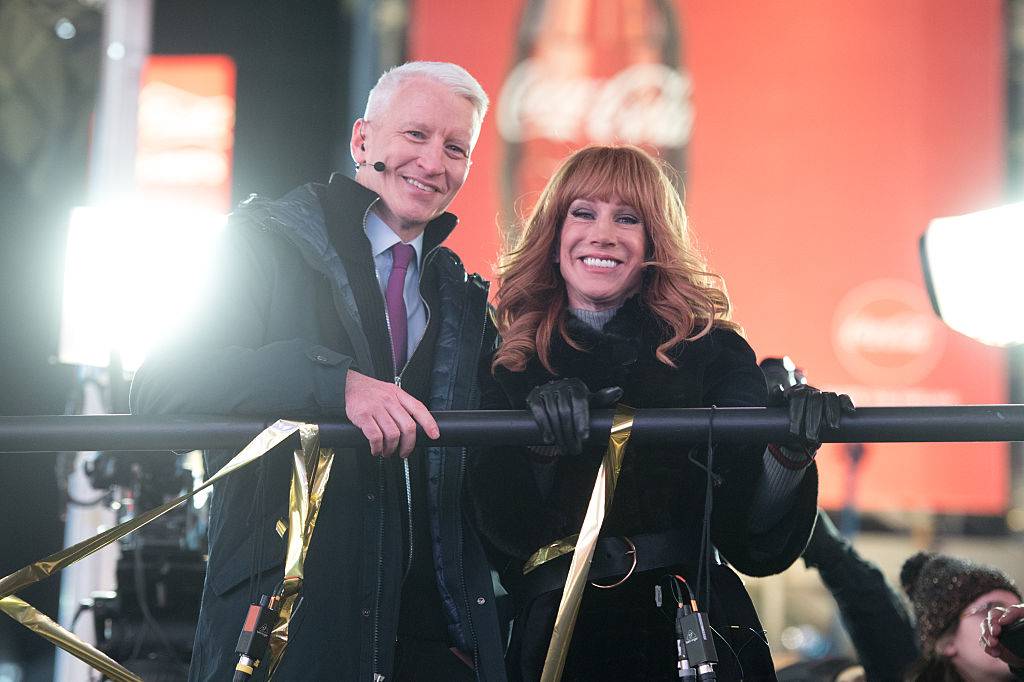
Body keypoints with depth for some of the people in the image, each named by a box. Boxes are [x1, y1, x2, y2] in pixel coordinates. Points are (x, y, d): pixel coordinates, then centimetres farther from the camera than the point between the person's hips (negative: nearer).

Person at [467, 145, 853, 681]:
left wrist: (789, 458, -25)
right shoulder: (506, 365, 2)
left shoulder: (712, 350, -1)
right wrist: (538, 448, -25)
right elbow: (504, 536, -8)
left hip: (697, 636, 0)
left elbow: (755, 547, -6)